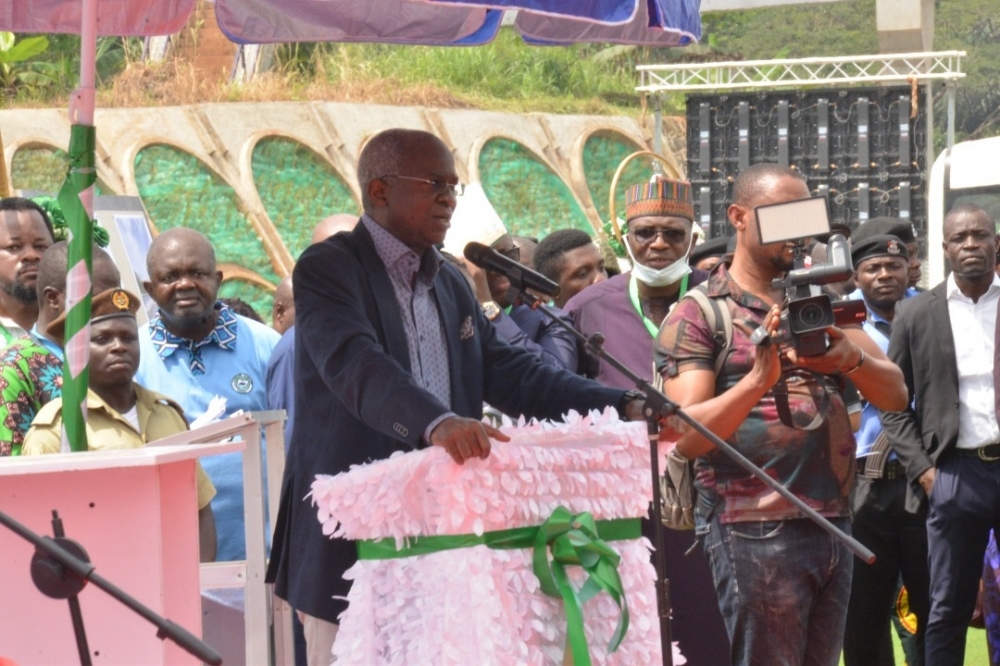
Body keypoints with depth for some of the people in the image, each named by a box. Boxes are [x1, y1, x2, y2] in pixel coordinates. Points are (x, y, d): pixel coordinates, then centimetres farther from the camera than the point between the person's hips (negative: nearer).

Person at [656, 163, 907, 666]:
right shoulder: (698, 314, -3)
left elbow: (895, 396, 6)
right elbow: (688, 437, -14)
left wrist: (853, 357, -15)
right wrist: (758, 378, -29)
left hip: (834, 524, 6)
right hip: (755, 530, -6)